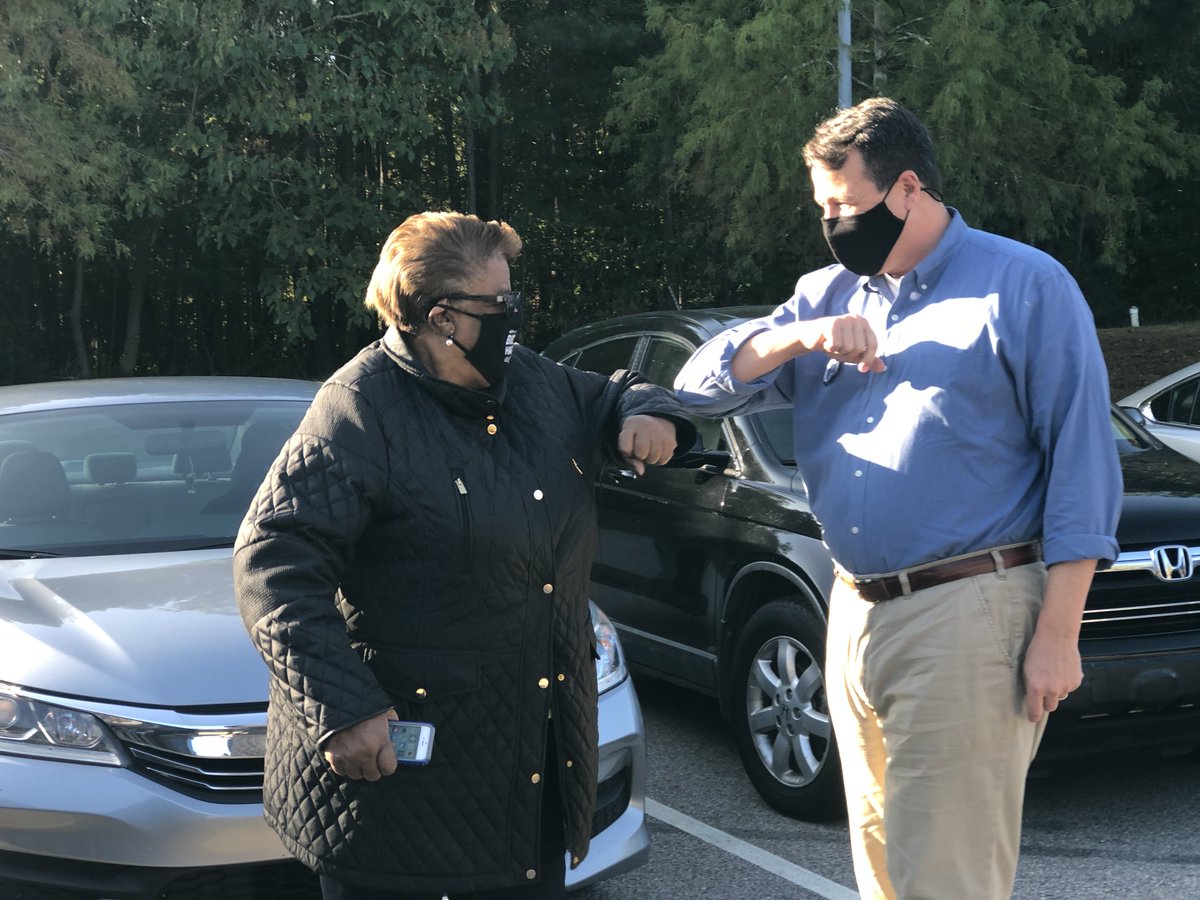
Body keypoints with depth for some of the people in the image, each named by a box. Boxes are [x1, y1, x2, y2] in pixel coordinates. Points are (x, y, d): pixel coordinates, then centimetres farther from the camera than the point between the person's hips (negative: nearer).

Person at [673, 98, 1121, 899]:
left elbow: (1082, 464, -7)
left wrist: (1057, 636, -13)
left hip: (967, 619, -6)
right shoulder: (829, 295, 14)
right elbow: (703, 385, 10)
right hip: (856, 615, 7)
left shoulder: (1023, 285, -4)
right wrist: (798, 338, -9)